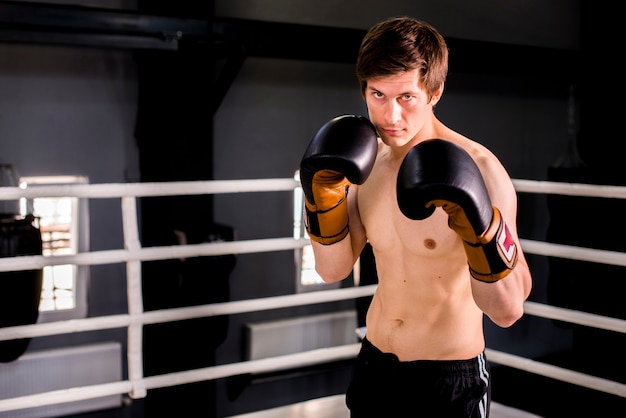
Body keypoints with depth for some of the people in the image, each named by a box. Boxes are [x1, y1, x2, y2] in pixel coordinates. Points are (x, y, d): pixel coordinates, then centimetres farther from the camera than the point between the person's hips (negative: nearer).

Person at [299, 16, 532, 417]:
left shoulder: (477, 170, -21)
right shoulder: (366, 159, -3)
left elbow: (508, 310, -21)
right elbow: (334, 269, 1)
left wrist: (478, 224, -35)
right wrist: (323, 194, -13)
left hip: (450, 379, -5)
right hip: (375, 364, 5)